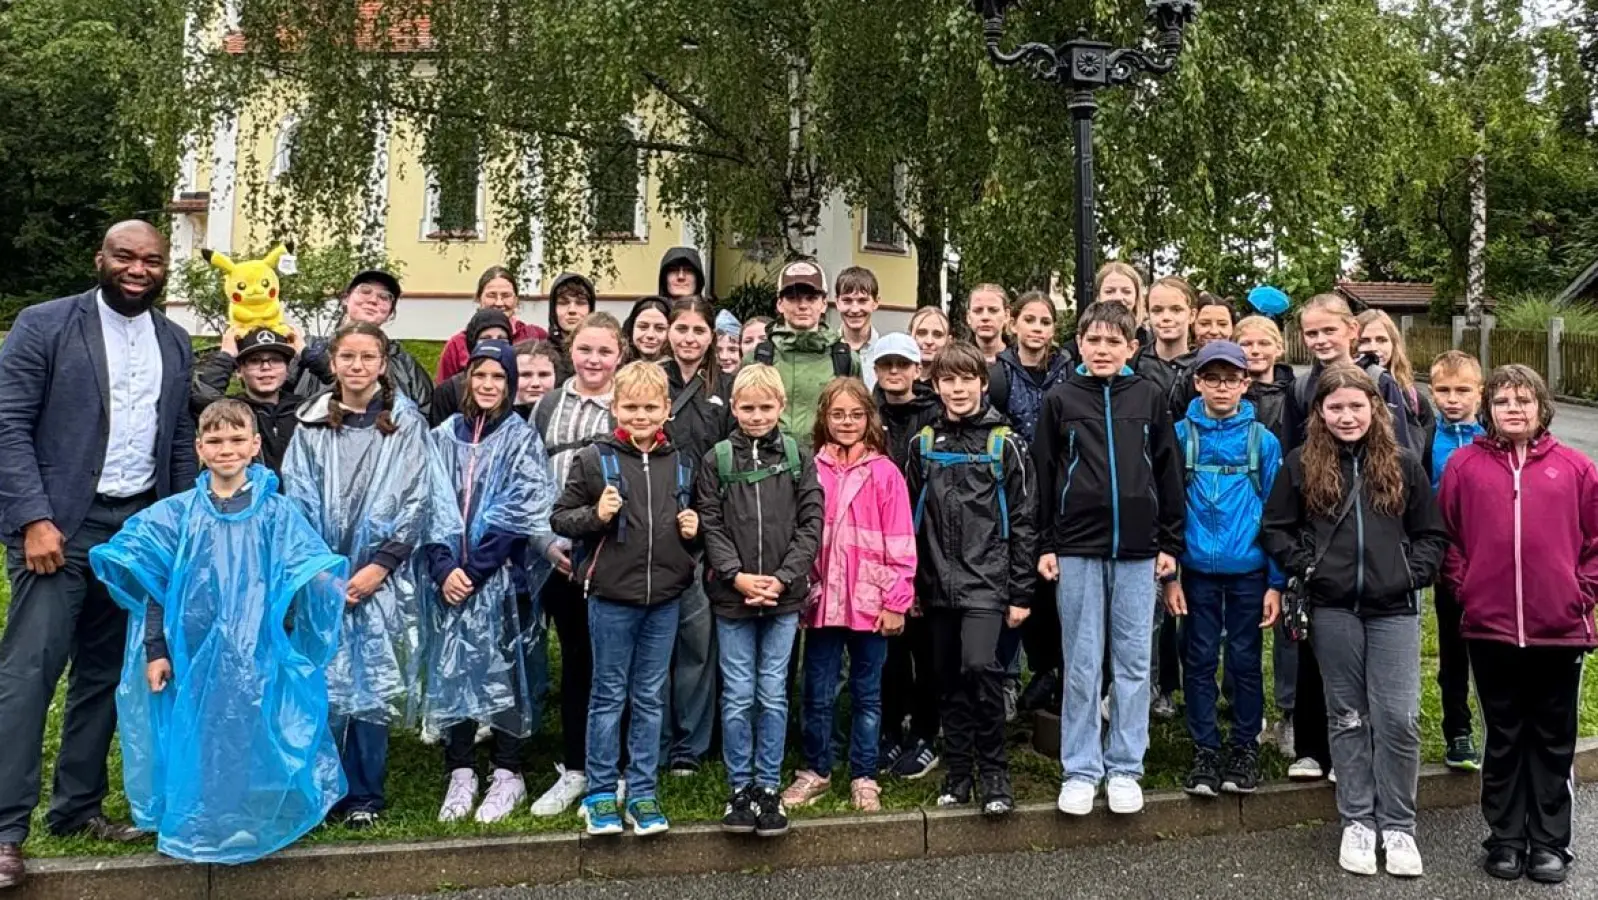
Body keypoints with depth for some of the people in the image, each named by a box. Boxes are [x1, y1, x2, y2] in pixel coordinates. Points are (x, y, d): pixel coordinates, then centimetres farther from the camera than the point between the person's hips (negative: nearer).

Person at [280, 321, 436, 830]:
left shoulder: (406, 424, 1)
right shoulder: (313, 424, 7)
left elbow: (416, 501, -2)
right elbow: (297, 498, 4)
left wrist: (380, 565, -9)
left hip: (380, 575, -1)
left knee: (370, 685, 2)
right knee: (322, 683, 3)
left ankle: (364, 796, 13)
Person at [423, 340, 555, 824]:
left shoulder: (522, 438, 1)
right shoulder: (443, 437, 10)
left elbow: (520, 511, -7)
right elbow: (431, 504, 4)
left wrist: (474, 568, -12)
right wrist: (444, 566, -10)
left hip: (502, 578, -3)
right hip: (450, 577, 3)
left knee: (502, 670, 2)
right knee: (451, 669, 5)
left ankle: (507, 775, 14)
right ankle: (461, 773, 17)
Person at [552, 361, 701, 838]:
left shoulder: (680, 463, 7)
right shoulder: (594, 458, -5)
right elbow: (559, 518, -2)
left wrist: (693, 527, 0)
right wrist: (595, 515, -19)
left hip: (665, 596, 3)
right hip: (611, 595, -3)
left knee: (650, 697, 12)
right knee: (609, 695, 8)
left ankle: (642, 793, 22)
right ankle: (600, 793, 20)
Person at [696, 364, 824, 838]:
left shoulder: (799, 458, 2)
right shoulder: (716, 460, 1)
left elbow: (811, 523, -2)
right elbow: (710, 526, -2)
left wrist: (782, 577, -12)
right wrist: (738, 576, -13)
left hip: (784, 596, 0)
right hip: (731, 596, 0)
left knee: (773, 695, 6)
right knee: (738, 696, 5)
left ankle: (768, 786, 19)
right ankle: (739, 787, 19)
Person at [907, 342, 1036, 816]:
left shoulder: (1005, 443, -1)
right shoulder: (924, 443, 8)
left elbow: (1023, 520, -1)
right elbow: (911, 516, 11)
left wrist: (1021, 593, -4)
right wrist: (909, 585, 9)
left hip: (986, 580, -4)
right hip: (938, 583, 4)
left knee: (980, 667, -18)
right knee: (950, 679, 9)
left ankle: (993, 771, -1)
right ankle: (959, 771, 23)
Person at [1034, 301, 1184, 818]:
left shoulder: (1149, 398, 5)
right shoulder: (1061, 400, 3)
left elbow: (1169, 473, 7)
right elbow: (1043, 476, 3)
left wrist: (1170, 543, 4)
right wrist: (1044, 545, 0)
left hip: (1137, 550, 1)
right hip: (1078, 549, -1)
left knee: (1133, 664, 7)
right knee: (1081, 665, 5)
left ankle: (1125, 768, 19)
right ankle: (1080, 770, 15)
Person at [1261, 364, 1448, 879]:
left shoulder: (1402, 464, 5)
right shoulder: (1302, 464, 3)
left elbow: (1432, 535, 9)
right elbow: (1275, 529, 7)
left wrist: (1411, 572, -5)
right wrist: (1307, 567, -5)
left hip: (1393, 609, 0)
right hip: (1333, 609, 0)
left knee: (1398, 718, -3)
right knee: (1347, 716, 9)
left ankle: (1398, 826, 14)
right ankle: (1357, 821, 20)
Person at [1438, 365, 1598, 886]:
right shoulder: (1464, 464, 0)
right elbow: (1446, 534, 4)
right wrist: (1464, 588, -3)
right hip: (1490, 627, 0)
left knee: (1554, 740, 12)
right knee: (1503, 739, 13)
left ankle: (1550, 841, 25)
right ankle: (1506, 838, 25)